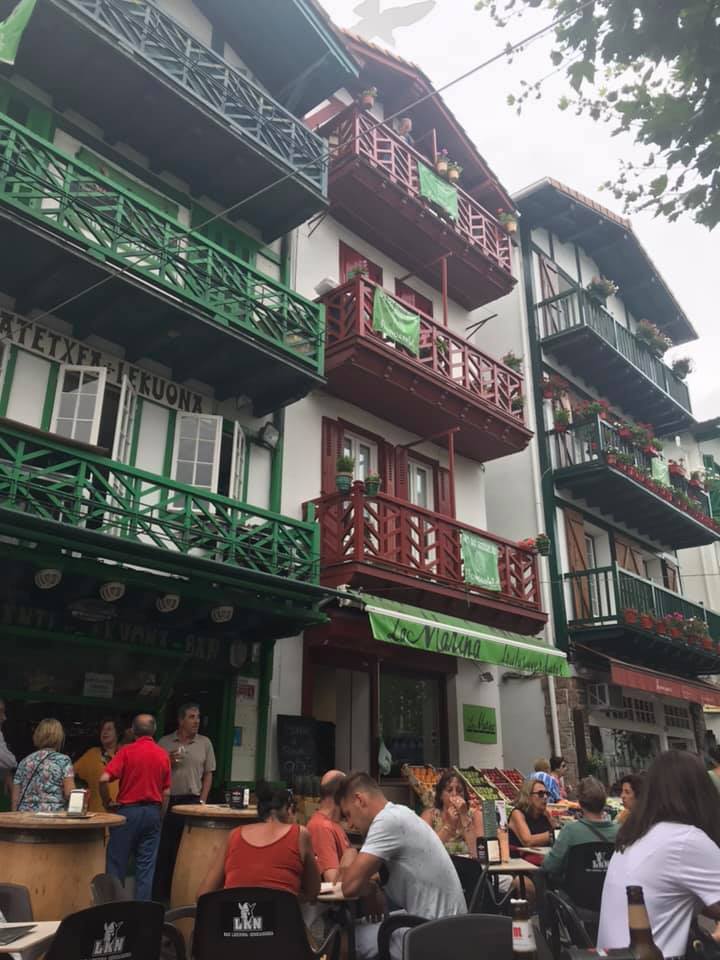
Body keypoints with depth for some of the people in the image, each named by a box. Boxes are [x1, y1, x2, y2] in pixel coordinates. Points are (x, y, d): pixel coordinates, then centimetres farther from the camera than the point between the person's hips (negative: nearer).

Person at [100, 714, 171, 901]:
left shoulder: (126, 751, -8)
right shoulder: (163, 755, 2)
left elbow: (104, 779, -17)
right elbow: (166, 793, 5)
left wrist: (107, 803, 0)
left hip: (128, 810, -3)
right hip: (153, 812, 3)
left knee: (117, 862, 10)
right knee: (146, 865, 9)